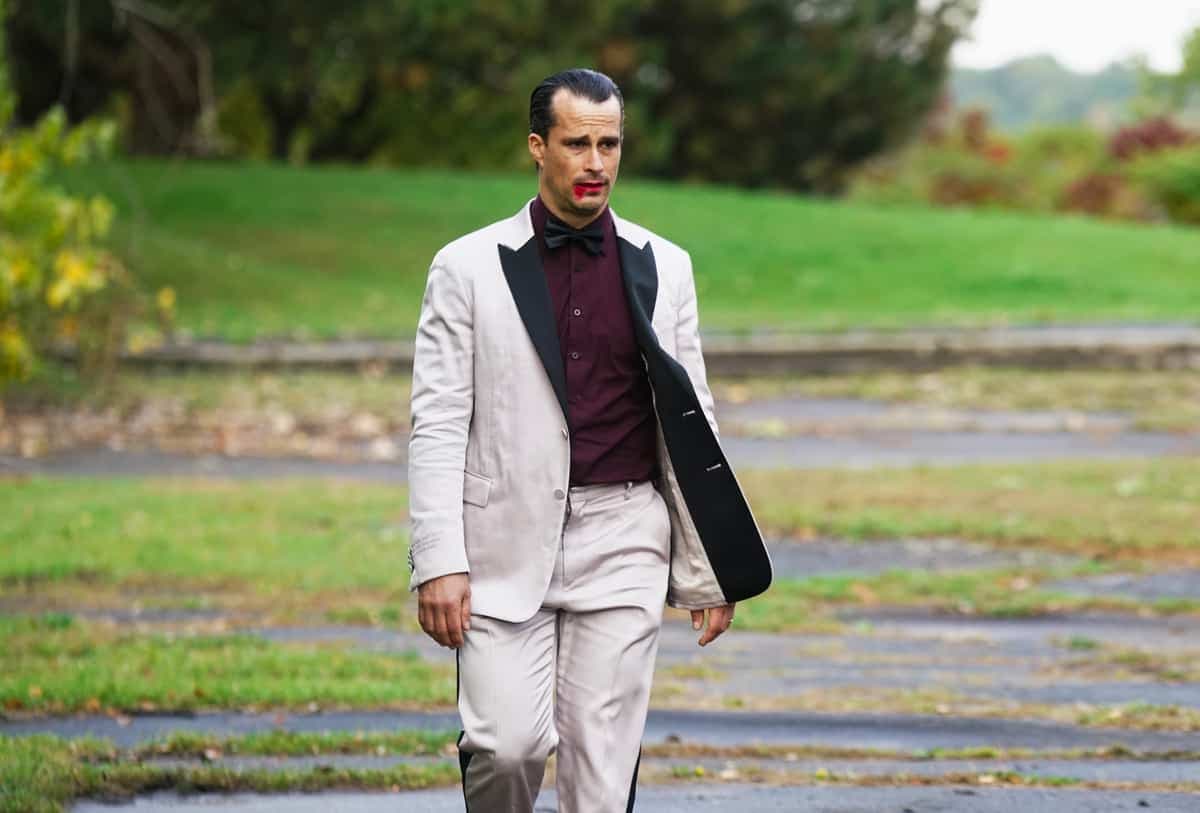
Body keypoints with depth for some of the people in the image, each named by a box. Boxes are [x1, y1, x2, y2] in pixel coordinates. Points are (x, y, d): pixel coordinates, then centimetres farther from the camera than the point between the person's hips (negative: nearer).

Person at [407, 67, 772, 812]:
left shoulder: (663, 268, 7)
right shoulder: (468, 267, 1)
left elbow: (689, 420, 10)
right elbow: (438, 423, -2)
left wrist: (709, 571, 7)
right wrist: (439, 561, -11)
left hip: (622, 545, 2)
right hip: (508, 544, -2)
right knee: (508, 743, -12)